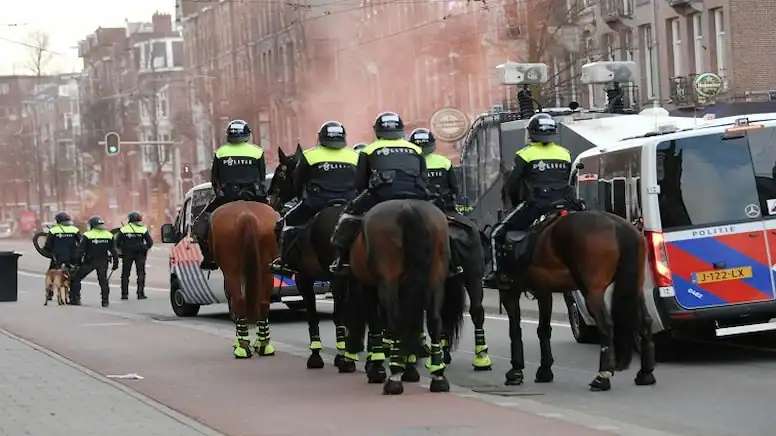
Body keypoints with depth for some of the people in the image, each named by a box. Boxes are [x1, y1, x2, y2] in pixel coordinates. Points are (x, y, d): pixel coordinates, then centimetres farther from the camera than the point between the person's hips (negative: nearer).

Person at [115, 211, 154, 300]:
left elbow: (117, 243, -2)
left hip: (127, 254, 0)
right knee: (141, 273, 5)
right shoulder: (143, 229, -1)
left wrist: (122, 250, 14)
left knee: (125, 274, 8)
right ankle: (140, 293, -2)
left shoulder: (123, 230, 0)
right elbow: (150, 242, -2)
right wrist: (145, 248, 14)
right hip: (140, 254, 0)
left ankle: (124, 294, 6)